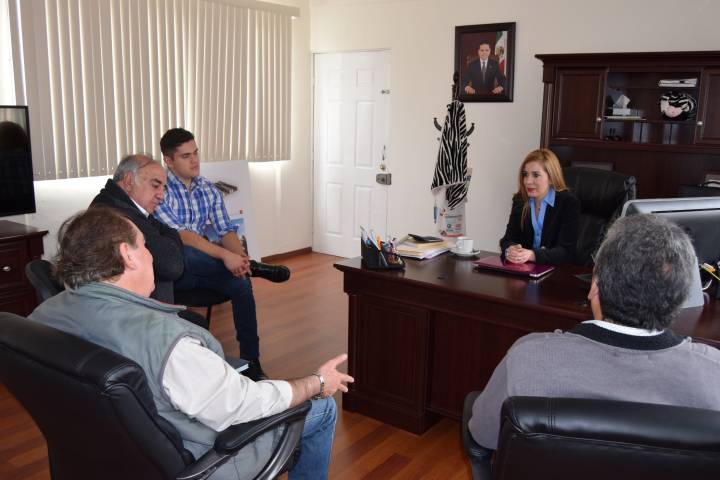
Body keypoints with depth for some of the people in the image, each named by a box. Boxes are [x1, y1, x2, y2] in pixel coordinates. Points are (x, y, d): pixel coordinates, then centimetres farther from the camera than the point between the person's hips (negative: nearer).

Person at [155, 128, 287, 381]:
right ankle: (254, 267, -20)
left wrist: (239, 256, -19)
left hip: (203, 266, 5)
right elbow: (180, 235, -24)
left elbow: (226, 230, 3)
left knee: (241, 284, -23)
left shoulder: (208, 189, 7)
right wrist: (226, 255, -33)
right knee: (183, 254, -39)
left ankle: (251, 362, -14)